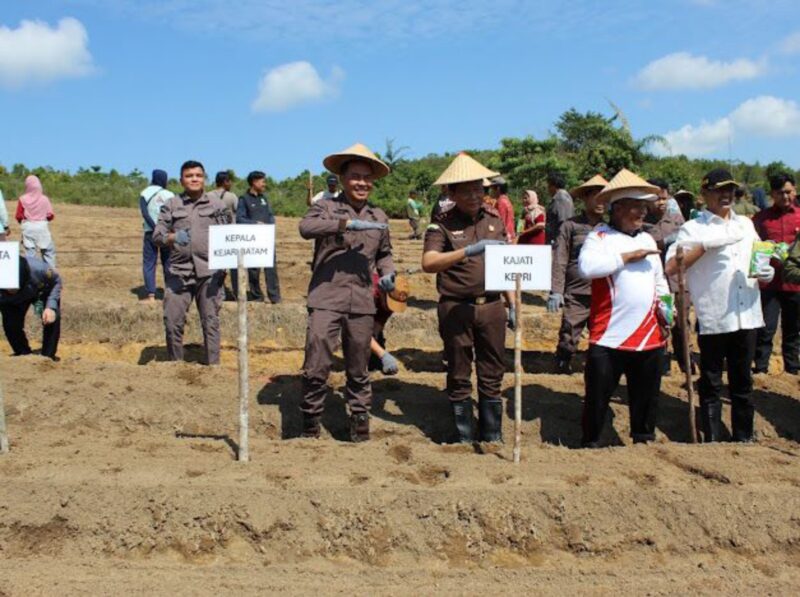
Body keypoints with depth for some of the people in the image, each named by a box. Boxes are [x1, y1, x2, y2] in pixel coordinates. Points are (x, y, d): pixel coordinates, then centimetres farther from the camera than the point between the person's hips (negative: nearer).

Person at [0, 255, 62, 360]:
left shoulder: (39, 269, -43)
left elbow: (56, 281, -23)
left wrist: (51, 306, -32)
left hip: (42, 291, -1)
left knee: (52, 319, -23)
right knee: (11, 326, -16)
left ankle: (47, 356, -1)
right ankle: (24, 355, 13)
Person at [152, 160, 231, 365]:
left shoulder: (217, 205, 11)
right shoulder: (171, 205, 11)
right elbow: (157, 235, 5)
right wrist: (173, 237, -17)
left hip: (209, 271, 0)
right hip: (179, 271, 1)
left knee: (210, 321, 2)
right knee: (172, 321, -1)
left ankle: (212, 366, 10)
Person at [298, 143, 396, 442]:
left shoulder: (378, 216, 15)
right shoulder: (326, 207, 1)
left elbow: (384, 253, 28)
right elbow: (306, 227, -21)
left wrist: (387, 273, 7)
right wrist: (348, 223, -26)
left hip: (362, 303, 4)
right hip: (326, 299, -4)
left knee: (358, 370, 13)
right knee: (316, 367, -7)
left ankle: (360, 424, 27)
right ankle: (310, 426, 11)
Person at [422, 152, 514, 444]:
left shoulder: (495, 220, 10)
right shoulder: (442, 225, -5)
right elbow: (428, 263, -21)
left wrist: (512, 303, 14)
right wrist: (469, 250, -30)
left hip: (492, 307, 4)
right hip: (456, 308, -4)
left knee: (492, 376, 10)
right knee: (459, 377, 7)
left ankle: (492, 437, 23)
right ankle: (464, 438, 19)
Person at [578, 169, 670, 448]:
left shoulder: (648, 239, 16)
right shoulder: (599, 237, -4)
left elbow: (659, 281, 26)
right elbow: (586, 267, -24)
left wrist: (664, 304, 7)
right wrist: (627, 256, -18)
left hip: (649, 337, 6)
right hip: (609, 338, -6)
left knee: (646, 398, 15)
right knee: (597, 398, 2)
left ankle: (644, 442, 29)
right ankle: (590, 445, 17)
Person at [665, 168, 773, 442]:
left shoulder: (745, 224, 15)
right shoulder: (693, 228, -2)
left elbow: (759, 262, 22)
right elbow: (671, 268, -13)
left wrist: (766, 274, -1)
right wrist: (706, 244, -18)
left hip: (747, 315, 5)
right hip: (713, 317, -5)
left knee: (743, 382, 14)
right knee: (711, 384, 5)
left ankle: (744, 439, 26)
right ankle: (712, 442, 14)